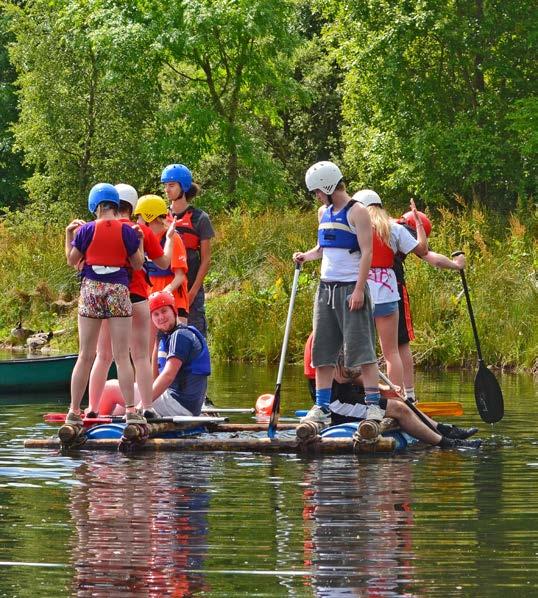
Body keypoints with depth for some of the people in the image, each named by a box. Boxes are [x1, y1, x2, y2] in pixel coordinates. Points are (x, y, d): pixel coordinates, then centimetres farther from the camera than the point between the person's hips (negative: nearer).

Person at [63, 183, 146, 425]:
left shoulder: (86, 230, -2)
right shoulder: (127, 231, -3)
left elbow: (72, 260, 7)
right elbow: (137, 264, 4)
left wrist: (69, 235, 19)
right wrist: (140, 241, 18)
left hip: (91, 289, 1)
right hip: (119, 290, -1)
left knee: (85, 356, 7)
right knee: (122, 356, 0)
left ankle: (74, 411, 7)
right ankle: (130, 410, -4)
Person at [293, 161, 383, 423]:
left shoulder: (356, 212, -9)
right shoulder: (324, 213, 15)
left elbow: (366, 252, -14)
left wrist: (359, 290, -20)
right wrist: (307, 255, 6)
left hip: (350, 289, -8)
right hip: (326, 286, 8)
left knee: (361, 348, -8)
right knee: (322, 351, 6)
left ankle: (374, 404, -7)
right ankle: (321, 407, 9)